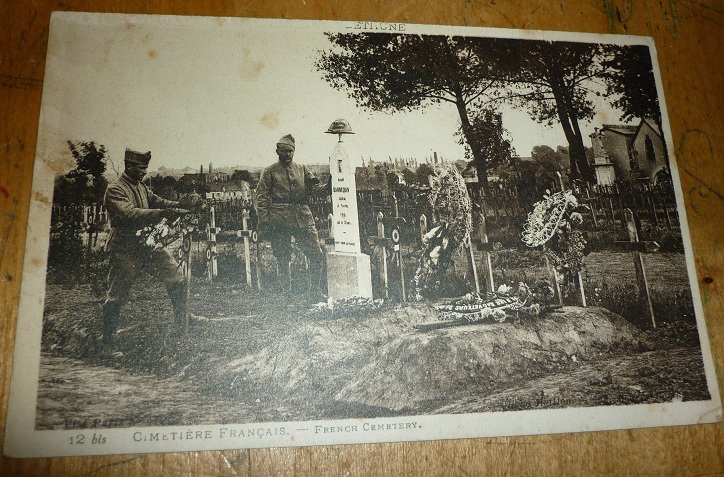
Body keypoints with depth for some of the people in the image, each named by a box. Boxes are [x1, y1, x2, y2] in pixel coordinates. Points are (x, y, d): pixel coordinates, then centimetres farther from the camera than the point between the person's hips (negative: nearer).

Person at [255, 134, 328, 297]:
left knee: (317, 255, 0)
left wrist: (327, 187, -15)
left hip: (303, 218, 3)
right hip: (280, 221, -3)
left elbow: (314, 187, 8)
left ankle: (316, 290, 13)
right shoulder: (269, 172, 5)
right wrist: (264, 221, -9)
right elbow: (261, 198, 0)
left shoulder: (302, 169, 17)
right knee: (283, 259, 2)